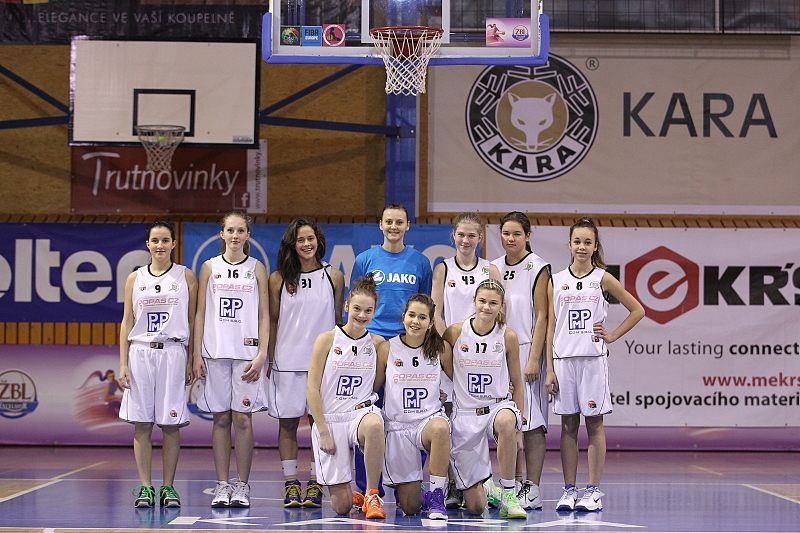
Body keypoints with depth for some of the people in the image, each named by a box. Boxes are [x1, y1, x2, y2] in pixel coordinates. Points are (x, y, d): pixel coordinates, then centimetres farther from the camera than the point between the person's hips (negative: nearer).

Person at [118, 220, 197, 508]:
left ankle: (168, 487, 7)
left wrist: (191, 361, 1)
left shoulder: (185, 276, 6)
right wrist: (123, 364, 3)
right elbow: (127, 322, 9)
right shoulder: (135, 278, 9)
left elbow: (192, 322, 7)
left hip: (173, 353, -1)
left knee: (170, 425, -1)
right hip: (140, 352, 1)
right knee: (141, 425, 0)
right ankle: (145, 487, 6)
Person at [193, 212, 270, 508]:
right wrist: (197, 354, 0)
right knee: (221, 419, 3)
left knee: (243, 418, -3)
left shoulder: (257, 268, 7)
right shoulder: (209, 267, 8)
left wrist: (261, 354, -5)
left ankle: (242, 486, 4)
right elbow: (200, 314, 8)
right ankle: (222, 486, 7)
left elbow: (264, 314, 4)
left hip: (247, 352, -1)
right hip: (215, 351, 1)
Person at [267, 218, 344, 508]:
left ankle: (315, 484, 7)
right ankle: (290, 483, 9)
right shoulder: (279, 279, 3)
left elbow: (338, 320, 9)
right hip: (287, 361, 0)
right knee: (287, 422, 2)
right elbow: (272, 321, 7)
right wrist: (270, 359, 4)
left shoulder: (333, 276, 5)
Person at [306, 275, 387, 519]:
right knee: (341, 506, -7)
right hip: (330, 419, -1)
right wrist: (323, 432, -9)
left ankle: (372, 495, -19)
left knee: (374, 425, -39)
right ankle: (353, 497, 33)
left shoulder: (377, 343, 5)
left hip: (361, 412, 1)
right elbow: (312, 388, -4)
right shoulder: (327, 339, -3)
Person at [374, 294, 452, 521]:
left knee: (440, 427, -41)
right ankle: (402, 491, 35)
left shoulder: (441, 349, 1)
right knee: (409, 507, -5)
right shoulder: (387, 349, -1)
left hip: (430, 419, 0)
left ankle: (436, 497, -24)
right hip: (398, 425, 0)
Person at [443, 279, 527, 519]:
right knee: (475, 507, -3)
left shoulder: (508, 337, -2)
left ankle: (508, 496, -26)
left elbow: (517, 383, 6)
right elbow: (445, 372, 11)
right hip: (464, 413, 0)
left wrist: (518, 425, 2)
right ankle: (485, 487, 38)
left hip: (498, 406, 0)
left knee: (506, 422, -43)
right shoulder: (455, 333, -4)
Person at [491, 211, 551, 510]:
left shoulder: (538, 268, -4)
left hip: (527, 349, -6)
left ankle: (532, 490, -5)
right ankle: (515, 485, 12)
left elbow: (541, 316, -7)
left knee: (531, 422, -7)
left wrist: (534, 359, -14)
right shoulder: (494, 268, 13)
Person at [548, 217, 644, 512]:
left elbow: (637, 310, 9)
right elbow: (551, 327, 8)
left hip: (593, 358, -2)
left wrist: (612, 335, 1)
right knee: (568, 426, 5)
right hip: (563, 358, 2)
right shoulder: (556, 282, 8)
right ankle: (569, 491, 9)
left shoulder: (603, 279, 3)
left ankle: (593, 491, 3)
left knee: (594, 424, 0)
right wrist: (550, 368, 3)